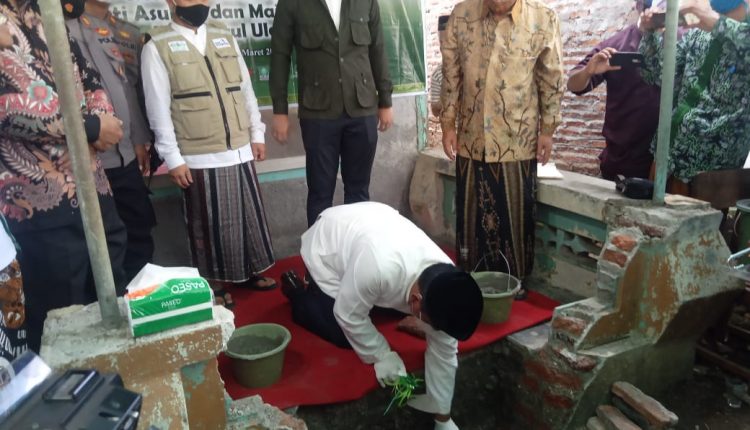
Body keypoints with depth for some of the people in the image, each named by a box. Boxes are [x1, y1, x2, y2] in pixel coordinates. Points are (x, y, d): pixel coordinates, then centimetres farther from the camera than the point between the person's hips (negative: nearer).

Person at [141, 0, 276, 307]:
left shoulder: (224, 36, 11)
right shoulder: (157, 47, -4)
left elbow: (246, 90, 12)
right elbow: (158, 109, -7)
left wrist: (257, 134, 9)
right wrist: (173, 158, -10)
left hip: (239, 150, 5)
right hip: (199, 157, -5)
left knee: (249, 215, 13)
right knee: (210, 223, 5)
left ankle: (248, 271, 31)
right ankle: (213, 283, 21)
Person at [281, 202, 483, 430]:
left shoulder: (445, 281, -25)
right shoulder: (380, 269, -45)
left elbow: (443, 351, -14)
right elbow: (348, 315, -26)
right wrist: (382, 355, -17)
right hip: (326, 242, -5)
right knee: (342, 335, -4)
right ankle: (298, 293, 19)